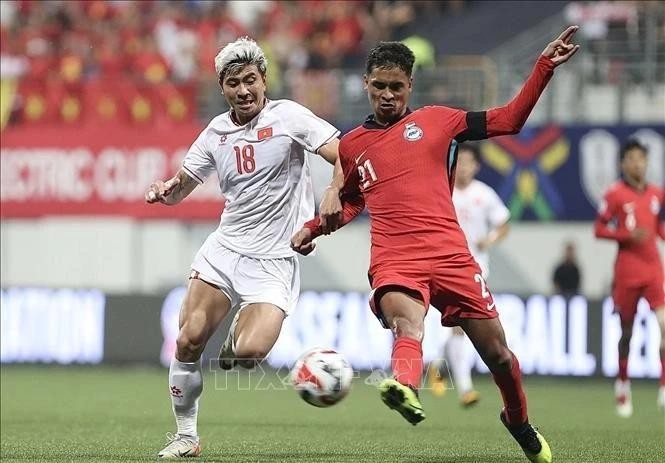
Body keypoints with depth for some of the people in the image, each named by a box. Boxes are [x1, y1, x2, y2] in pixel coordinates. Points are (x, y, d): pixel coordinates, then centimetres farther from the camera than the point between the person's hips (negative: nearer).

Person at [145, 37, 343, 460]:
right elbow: (181, 188, 18)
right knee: (188, 341, -8)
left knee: (249, 353, -21)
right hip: (224, 247, 4)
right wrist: (166, 190, -6)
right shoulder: (216, 132, 8)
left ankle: (235, 342, 18)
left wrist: (335, 193, -33)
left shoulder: (288, 116, -7)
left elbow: (347, 156, -14)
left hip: (274, 261, -4)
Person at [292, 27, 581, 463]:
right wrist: (314, 228, 17)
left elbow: (509, 119, 12)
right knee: (407, 324, -34)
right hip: (394, 261, 0)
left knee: (496, 351, 6)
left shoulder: (436, 120, 12)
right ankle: (404, 387, -67)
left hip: (450, 254, 1)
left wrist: (546, 66, 4)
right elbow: (351, 202, 34)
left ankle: (519, 422, 34)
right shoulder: (352, 145, 18)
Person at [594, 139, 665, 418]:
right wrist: (628, 235, -16)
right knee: (626, 330, 9)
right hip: (627, 272, -2)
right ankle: (622, 385, 30)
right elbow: (599, 229, -3)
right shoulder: (615, 194, -4)